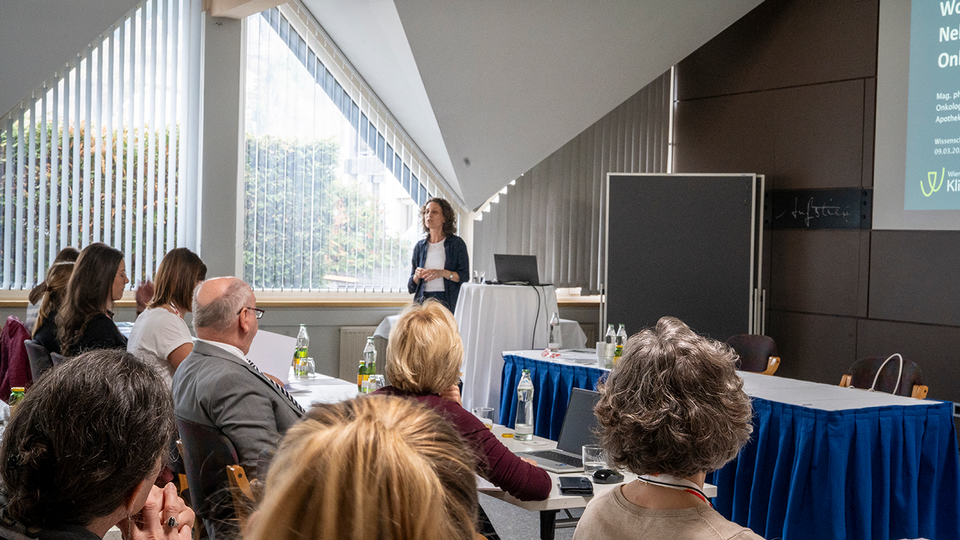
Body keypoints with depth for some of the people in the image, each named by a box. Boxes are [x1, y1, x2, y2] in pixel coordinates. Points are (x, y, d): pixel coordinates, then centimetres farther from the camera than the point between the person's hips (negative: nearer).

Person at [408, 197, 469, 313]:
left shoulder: (457, 244, 4)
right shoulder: (420, 246, 15)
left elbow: (464, 276, -2)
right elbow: (411, 287, 17)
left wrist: (443, 273, -16)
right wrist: (417, 276, -5)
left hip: (448, 303, -3)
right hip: (423, 302, 3)